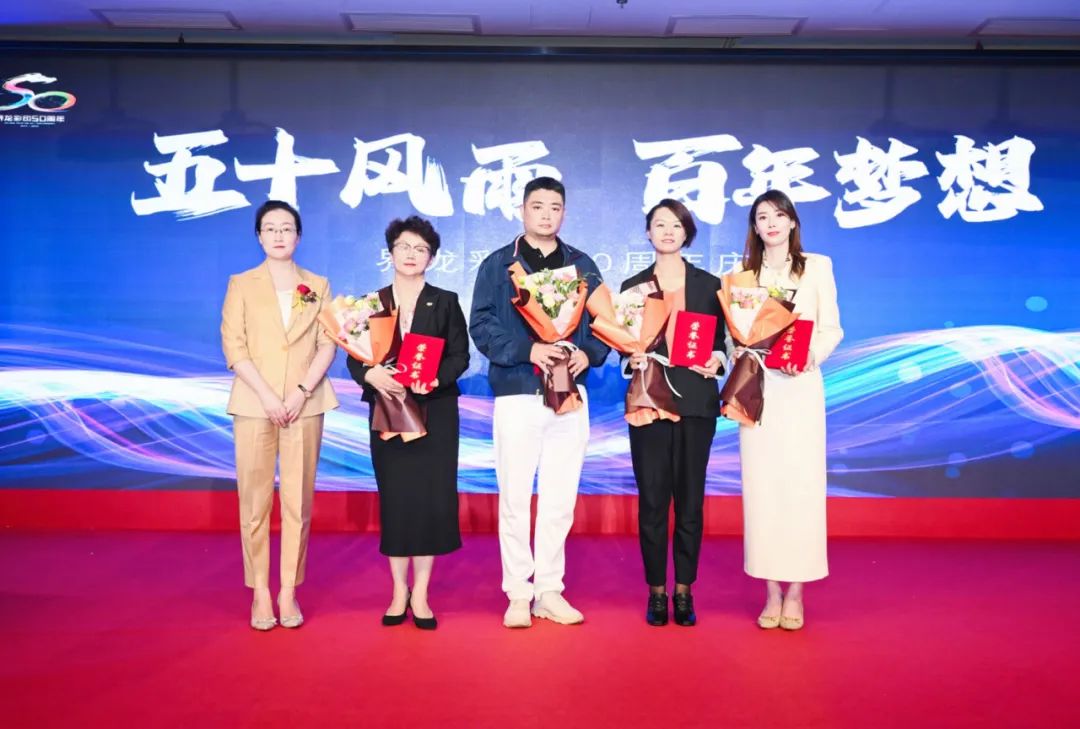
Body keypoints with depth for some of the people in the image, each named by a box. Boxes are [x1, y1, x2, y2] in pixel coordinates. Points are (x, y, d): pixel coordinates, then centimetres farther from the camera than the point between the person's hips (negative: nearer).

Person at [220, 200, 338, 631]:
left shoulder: (318, 286, 11)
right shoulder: (242, 285, 7)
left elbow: (328, 345, 3)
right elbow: (232, 346, -2)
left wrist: (302, 392, -11)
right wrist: (266, 395, -13)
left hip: (305, 405, 1)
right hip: (254, 405, -1)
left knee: (298, 502, 2)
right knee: (255, 501, -1)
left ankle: (289, 591, 9)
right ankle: (260, 592, 7)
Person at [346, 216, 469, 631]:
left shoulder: (445, 302, 6)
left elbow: (460, 355, -1)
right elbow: (354, 358, 3)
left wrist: (435, 379, -20)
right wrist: (371, 374, -19)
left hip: (436, 413, -1)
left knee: (430, 498, -2)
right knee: (394, 499, 3)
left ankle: (421, 594, 8)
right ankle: (399, 592, 14)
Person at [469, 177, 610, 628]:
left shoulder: (582, 266, 13)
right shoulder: (498, 265, 4)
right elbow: (482, 325, -5)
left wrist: (588, 354, -11)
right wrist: (528, 350, -19)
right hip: (517, 395, -2)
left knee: (560, 501, 7)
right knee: (515, 499, 1)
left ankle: (550, 591, 17)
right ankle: (518, 594, 11)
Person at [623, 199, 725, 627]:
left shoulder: (708, 285, 9)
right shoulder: (633, 286, 9)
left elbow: (719, 341, 9)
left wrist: (716, 359, -11)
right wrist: (632, 358, -13)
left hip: (695, 402, 0)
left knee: (690, 498, 4)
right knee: (652, 499, 2)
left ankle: (684, 590, 15)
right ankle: (656, 591, 13)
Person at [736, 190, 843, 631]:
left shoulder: (817, 267, 8)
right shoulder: (743, 272, 11)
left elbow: (831, 328, 5)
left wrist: (811, 354, -14)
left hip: (802, 385, -1)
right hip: (758, 385, 1)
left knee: (802, 482, -3)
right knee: (761, 483, -1)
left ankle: (795, 592, 5)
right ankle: (771, 591, 7)